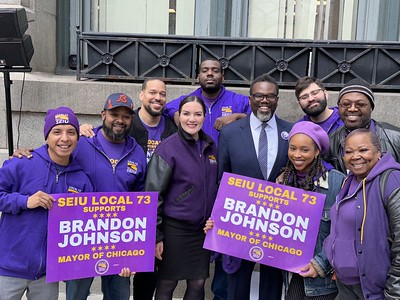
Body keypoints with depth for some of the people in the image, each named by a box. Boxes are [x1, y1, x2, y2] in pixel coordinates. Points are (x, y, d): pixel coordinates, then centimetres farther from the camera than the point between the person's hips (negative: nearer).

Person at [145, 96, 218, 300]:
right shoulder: (167, 149, -12)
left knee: (198, 284, 11)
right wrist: (156, 235, -12)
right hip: (174, 227, -5)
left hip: (203, 228, 5)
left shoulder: (210, 147, 6)